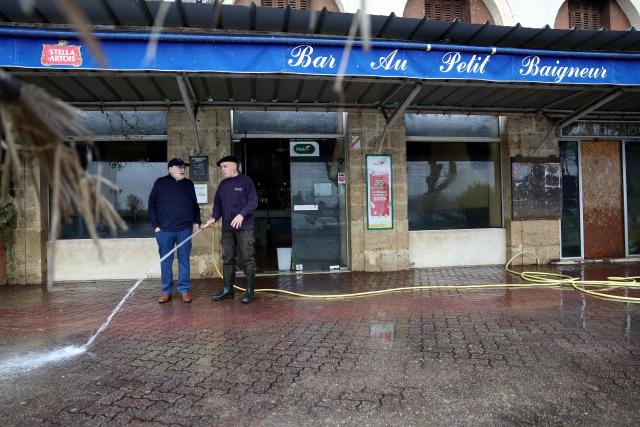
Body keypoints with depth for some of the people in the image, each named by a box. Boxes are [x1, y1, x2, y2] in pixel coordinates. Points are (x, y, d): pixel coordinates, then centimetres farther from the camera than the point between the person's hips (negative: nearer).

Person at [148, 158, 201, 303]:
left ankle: (184, 290, 11)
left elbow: (195, 205, 17)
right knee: (165, 262, 5)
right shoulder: (160, 183, 5)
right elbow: (152, 205, 4)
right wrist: (155, 225, -3)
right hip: (164, 230, -1)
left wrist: (197, 222, 7)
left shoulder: (188, 184, 13)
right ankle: (166, 291, 14)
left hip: (185, 229, 1)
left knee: (184, 261, 3)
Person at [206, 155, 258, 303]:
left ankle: (250, 290, 6)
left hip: (244, 227, -6)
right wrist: (214, 217, 0)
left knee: (247, 259, -2)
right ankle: (227, 290, 18)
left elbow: (253, 202, -9)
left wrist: (242, 214, -22)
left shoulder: (245, 180, -2)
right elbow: (217, 204, 18)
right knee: (228, 259, 9)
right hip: (227, 228, 6)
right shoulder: (222, 185, 16)